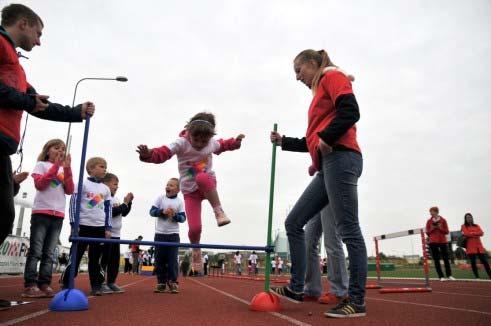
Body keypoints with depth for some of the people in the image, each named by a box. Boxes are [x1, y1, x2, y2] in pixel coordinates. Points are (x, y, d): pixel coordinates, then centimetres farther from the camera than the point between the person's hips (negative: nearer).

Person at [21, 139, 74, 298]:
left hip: (58, 214, 5)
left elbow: (70, 191, 6)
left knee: (49, 253, 4)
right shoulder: (41, 165, 6)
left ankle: (44, 284, 5)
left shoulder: (64, 170, 18)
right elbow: (39, 184, -10)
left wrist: (67, 168, -3)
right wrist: (56, 166, -11)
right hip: (41, 212, -5)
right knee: (35, 251, -7)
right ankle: (30, 285, -7)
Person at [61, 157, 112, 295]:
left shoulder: (106, 189, 12)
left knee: (95, 258, 7)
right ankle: (66, 285, 11)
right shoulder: (83, 184, -1)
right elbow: (73, 203, -4)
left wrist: (108, 228, 7)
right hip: (83, 226, -4)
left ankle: (96, 286, 12)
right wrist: (74, 224, -9)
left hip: (100, 227, 4)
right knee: (75, 257, 1)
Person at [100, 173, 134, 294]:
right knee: (105, 259, -4)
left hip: (116, 234, 8)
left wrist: (129, 202, 3)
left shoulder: (116, 199, 13)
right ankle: (102, 283, 2)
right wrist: (125, 203, -14)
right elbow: (111, 212, -21)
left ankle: (111, 282, 16)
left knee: (115, 260, 10)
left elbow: (124, 213, 17)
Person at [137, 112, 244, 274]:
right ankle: (196, 250, 22)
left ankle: (218, 211, -23)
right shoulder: (181, 143, -17)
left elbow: (222, 145, 21)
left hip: (208, 184, 1)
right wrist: (148, 154, -49)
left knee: (202, 178, -39)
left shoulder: (212, 143, -3)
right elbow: (162, 153, -31)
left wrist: (235, 142, 11)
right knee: (194, 228, -12)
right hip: (190, 191, -1)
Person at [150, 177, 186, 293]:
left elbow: (183, 218, -2)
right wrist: (162, 211, -18)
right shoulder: (160, 198, 2)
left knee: (172, 259, -2)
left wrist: (175, 215, -20)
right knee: (160, 259, 4)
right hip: (160, 233, 1)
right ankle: (161, 282, 12)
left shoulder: (180, 201, 0)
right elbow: (152, 211, -2)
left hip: (173, 234, -1)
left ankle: (173, 282, 3)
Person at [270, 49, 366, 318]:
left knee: (348, 230, -8)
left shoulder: (332, 77, 4)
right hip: (327, 166, 10)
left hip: (340, 159, -10)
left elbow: (351, 111, -15)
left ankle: (357, 301, -1)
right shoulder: (321, 91, 29)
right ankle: (296, 288, 12)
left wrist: (326, 138, -16)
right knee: (293, 223, 7)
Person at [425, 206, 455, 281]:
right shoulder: (429, 221, 5)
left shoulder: (443, 220, 3)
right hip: (433, 242, 0)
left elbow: (446, 231, 3)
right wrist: (432, 229, -11)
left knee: (446, 258, 0)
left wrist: (440, 228, -13)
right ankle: (441, 276, 2)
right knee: (436, 260, -1)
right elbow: (427, 233, 7)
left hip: (442, 241, 0)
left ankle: (449, 275, 8)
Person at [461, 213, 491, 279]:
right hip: (470, 246, -3)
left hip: (479, 246, 4)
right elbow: (466, 234, -11)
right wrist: (476, 234, -5)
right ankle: (477, 277, 0)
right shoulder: (464, 226, 7)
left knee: (484, 261, 0)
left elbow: (481, 233, 0)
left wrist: (471, 233, -8)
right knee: (473, 262, -4)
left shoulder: (477, 226, 18)